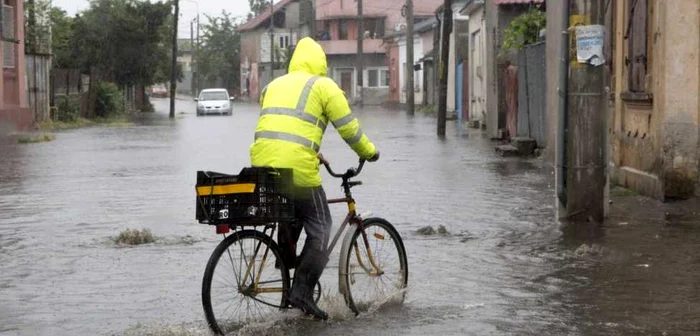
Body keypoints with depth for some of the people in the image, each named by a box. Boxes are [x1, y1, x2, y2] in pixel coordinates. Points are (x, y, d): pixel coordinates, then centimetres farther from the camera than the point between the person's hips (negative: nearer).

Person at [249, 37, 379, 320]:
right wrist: (369, 152, 21)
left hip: (262, 163, 6)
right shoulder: (323, 86, 6)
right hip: (297, 167, -6)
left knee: (289, 217, 31)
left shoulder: (273, 85, 24)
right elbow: (348, 127, 5)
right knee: (319, 227, 8)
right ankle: (302, 290, -1)